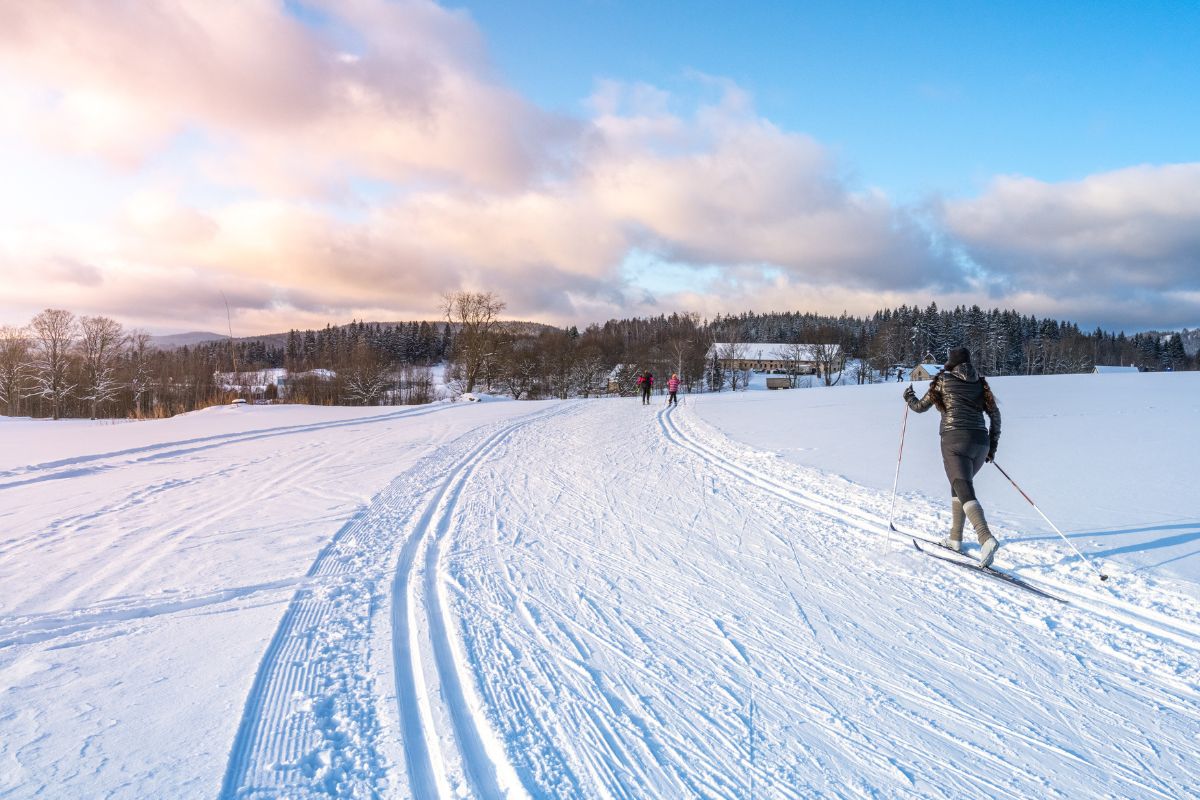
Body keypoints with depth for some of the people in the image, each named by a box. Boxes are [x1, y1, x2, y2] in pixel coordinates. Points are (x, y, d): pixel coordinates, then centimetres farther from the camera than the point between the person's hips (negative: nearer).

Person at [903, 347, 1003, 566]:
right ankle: (955, 538, 29)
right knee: (959, 485, 24)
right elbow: (995, 415, 11)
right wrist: (992, 446, 17)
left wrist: (909, 397, 33)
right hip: (980, 442, 6)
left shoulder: (943, 380, 4)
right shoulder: (980, 383, 15)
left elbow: (920, 407, 11)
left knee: (965, 493, -14)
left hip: (955, 441, -5)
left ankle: (986, 538, -35)